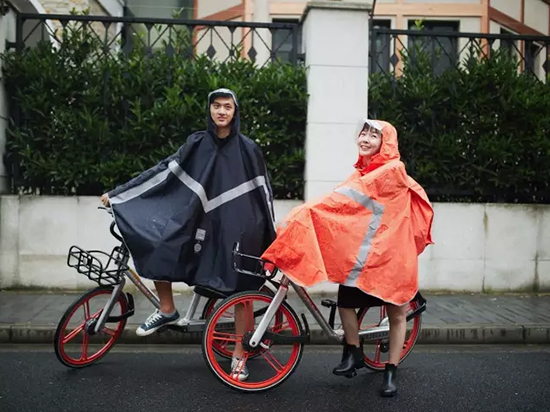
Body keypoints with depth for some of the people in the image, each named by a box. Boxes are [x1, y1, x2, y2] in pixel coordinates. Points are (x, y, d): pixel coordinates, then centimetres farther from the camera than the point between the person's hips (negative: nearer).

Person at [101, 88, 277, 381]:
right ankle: (167, 310, 6)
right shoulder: (197, 144, 3)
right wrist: (116, 194, -1)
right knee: (157, 243, -14)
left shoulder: (247, 148, -4)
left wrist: (270, 237, 1)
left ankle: (239, 353, 18)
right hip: (202, 222, 3)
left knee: (240, 290, 1)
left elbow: (263, 192, 1)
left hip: (238, 227, -3)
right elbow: (164, 171, 2)